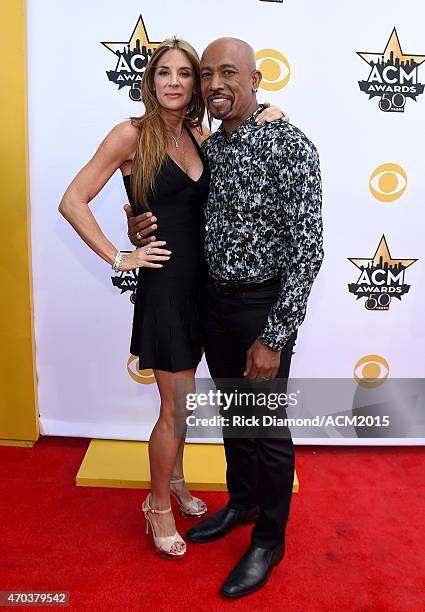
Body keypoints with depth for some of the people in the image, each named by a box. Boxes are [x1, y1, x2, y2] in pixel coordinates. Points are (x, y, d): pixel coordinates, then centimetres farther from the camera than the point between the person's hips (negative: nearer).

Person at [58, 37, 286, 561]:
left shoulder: (201, 137, 7)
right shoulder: (131, 134, -9)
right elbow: (73, 201, -9)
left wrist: (265, 119, 2)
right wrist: (118, 258, -13)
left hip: (201, 282, 6)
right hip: (164, 283, -6)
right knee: (177, 407, 2)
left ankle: (174, 479, 42)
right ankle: (159, 505, 25)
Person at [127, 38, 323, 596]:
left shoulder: (290, 146, -15)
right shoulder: (207, 148, 7)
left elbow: (307, 250, -19)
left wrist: (274, 338, -21)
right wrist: (145, 231, -4)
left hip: (264, 306, -7)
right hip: (215, 300, 7)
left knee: (268, 426, 8)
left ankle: (269, 539, 29)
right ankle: (241, 503, 44)